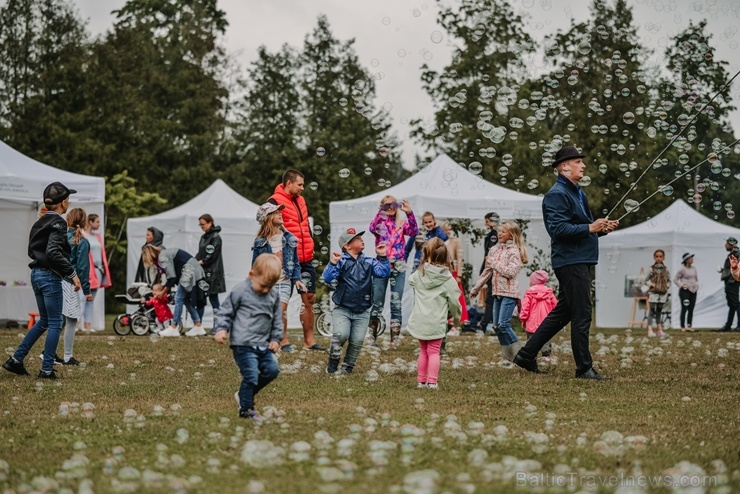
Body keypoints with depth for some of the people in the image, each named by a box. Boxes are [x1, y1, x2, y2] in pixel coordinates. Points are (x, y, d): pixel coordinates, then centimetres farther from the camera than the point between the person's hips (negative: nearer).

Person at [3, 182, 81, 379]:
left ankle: (16, 360, 16)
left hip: (36, 274, 9)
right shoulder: (58, 223, -14)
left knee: (44, 321, 18)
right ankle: (47, 370, 1)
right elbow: (53, 252, -24)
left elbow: (32, 250, 18)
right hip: (50, 276, -9)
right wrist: (72, 273, -20)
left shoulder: (41, 222, 13)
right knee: (55, 323, 0)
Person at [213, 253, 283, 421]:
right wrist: (221, 329, -15)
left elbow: (277, 320, 18)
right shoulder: (240, 291, -7)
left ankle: (244, 395, 19)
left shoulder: (274, 296, 9)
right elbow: (225, 311, -3)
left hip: (263, 345, 6)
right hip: (243, 344, -6)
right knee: (251, 375, -12)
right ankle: (246, 409, 5)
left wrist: (276, 338, 9)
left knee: (272, 369, 3)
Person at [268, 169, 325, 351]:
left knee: (309, 299, 8)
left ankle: (309, 340, 15)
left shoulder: (300, 201, 16)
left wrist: (310, 246, 16)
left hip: (306, 260, 8)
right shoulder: (275, 202, -10)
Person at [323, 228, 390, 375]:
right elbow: (328, 278, -16)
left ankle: (347, 368, 16)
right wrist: (333, 263, -29)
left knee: (357, 341, -3)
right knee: (341, 334, -22)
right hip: (342, 309, -4)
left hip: (362, 312, 4)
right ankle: (333, 362, 2)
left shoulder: (369, 262, 8)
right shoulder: (341, 261, -5)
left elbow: (384, 273, -2)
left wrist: (382, 257, -9)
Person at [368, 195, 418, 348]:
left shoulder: (402, 223, 8)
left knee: (396, 305, 1)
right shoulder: (379, 222, 5)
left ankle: (394, 340, 3)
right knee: (377, 304, 3)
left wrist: (409, 213, -21)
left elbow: (414, 232, -11)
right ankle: (372, 337, 12)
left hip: (398, 267, 1)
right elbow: (372, 229, -18)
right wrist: (381, 213, -25)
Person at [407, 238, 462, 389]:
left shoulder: (419, 274, 0)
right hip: (436, 323, -3)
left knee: (423, 351, 17)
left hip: (419, 321, 3)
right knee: (434, 351, 5)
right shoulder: (448, 279, -9)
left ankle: (421, 380, 18)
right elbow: (454, 301, -5)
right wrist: (456, 316, 14)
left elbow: (410, 281, 25)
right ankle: (432, 381, -5)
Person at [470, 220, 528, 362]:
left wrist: (494, 263, -11)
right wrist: (476, 288, 20)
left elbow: (510, 272, -19)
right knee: (497, 326, 7)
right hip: (497, 292, 8)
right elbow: (487, 272, 20)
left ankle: (518, 354, -5)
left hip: (509, 293, -8)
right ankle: (508, 355, 15)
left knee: (503, 324, -15)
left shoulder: (514, 251, -7)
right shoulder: (494, 249, 13)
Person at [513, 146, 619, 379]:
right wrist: (590, 228, -24)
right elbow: (558, 229, -23)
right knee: (581, 315, -6)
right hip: (571, 261, -10)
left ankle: (527, 354, 20)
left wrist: (602, 228, 8)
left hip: (580, 261, 10)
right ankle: (584, 368, 1)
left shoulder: (578, 193, 20)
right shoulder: (556, 194, -13)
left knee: (562, 312, 14)